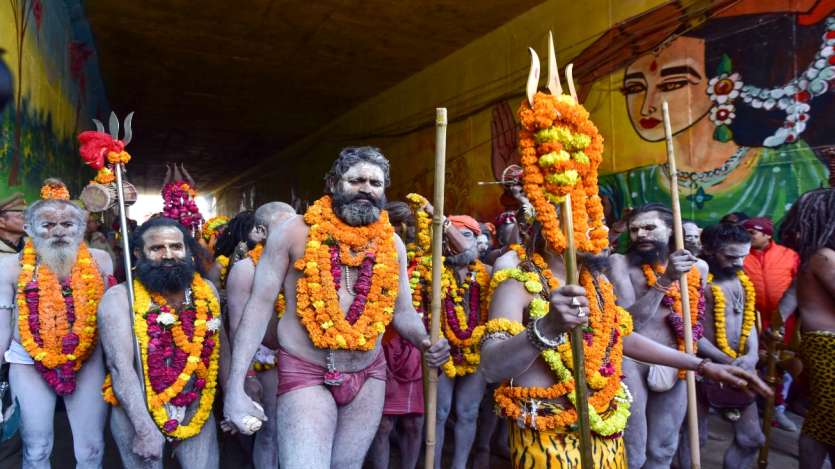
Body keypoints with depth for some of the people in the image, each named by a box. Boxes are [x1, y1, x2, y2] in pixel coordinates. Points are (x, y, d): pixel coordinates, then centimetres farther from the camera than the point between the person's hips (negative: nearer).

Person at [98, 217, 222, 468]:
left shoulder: (206, 290, 0)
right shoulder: (120, 297, -12)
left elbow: (220, 351, 6)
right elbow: (120, 367, -17)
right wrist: (145, 429, -21)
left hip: (198, 411, 3)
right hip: (136, 413, -3)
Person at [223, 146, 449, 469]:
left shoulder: (392, 243, 3)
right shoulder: (296, 232, -8)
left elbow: (402, 310, 8)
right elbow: (261, 303, -9)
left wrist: (425, 342, -15)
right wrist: (235, 387, -16)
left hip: (369, 376, 4)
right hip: (306, 375, -4)